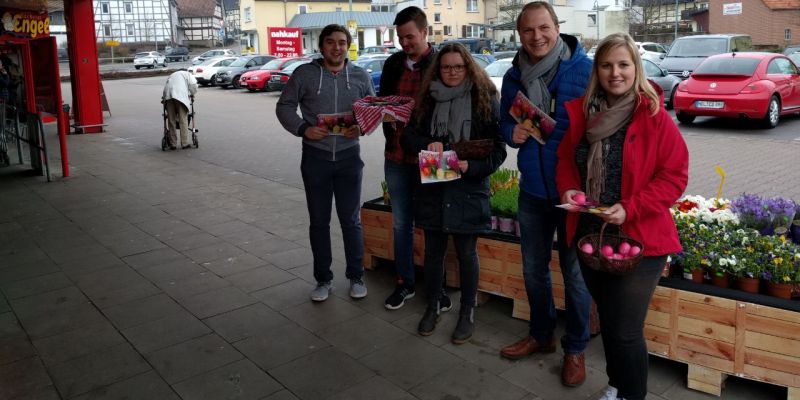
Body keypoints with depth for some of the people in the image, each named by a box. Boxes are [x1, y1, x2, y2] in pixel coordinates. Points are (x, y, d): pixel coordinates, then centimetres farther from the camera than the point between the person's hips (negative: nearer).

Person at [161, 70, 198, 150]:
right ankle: (185, 143, -5)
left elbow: (166, 88, 25)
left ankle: (173, 144, 7)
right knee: (183, 120, -3)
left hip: (168, 95, 4)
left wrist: (163, 98, 21)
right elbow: (193, 86, 5)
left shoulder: (172, 75, 38)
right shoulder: (187, 74, 23)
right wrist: (192, 95, 18)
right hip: (181, 96, -4)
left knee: (171, 121, 6)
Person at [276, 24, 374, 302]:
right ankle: (323, 279, 22)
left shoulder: (361, 76, 3)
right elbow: (284, 107, 1)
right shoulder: (304, 74, -2)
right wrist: (303, 129, -16)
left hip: (349, 156, 1)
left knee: (350, 220, 7)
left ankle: (356, 276, 22)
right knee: (319, 221, 9)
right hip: (315, 156, 0)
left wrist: (361, 127, -11)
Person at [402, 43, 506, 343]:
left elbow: (497, 148, -6)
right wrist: (427, 144, -14)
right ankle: (432, 308, 32)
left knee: (467, 254, 8)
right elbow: (410, 136, 7)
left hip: (468, 189, -3)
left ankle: (466, 313, 25)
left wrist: (472, 166, -22)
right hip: (432, 187, 3)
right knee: (433, 252, 14)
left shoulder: (485, 100, -4)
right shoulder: (428, 99, 6)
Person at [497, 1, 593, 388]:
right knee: (533, 269, 17)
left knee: (574, 273, 7)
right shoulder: (513, 75, 4)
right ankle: (541, 334, 39)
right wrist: (512, 134, -8)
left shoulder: (584, 69, -12)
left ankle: (575, 348, 27)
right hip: (532, 189, 5)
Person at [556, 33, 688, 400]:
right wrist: (568, 189, -9)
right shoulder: (582, 112, 2)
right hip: (589, 235, 5)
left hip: (639, 239, -5)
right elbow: (566, 160, 12)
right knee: (607, 321, 21)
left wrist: (630, 208, -23)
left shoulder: (654, 116, -11)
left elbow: (675, 175, -12)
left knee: (626, 331, -2)